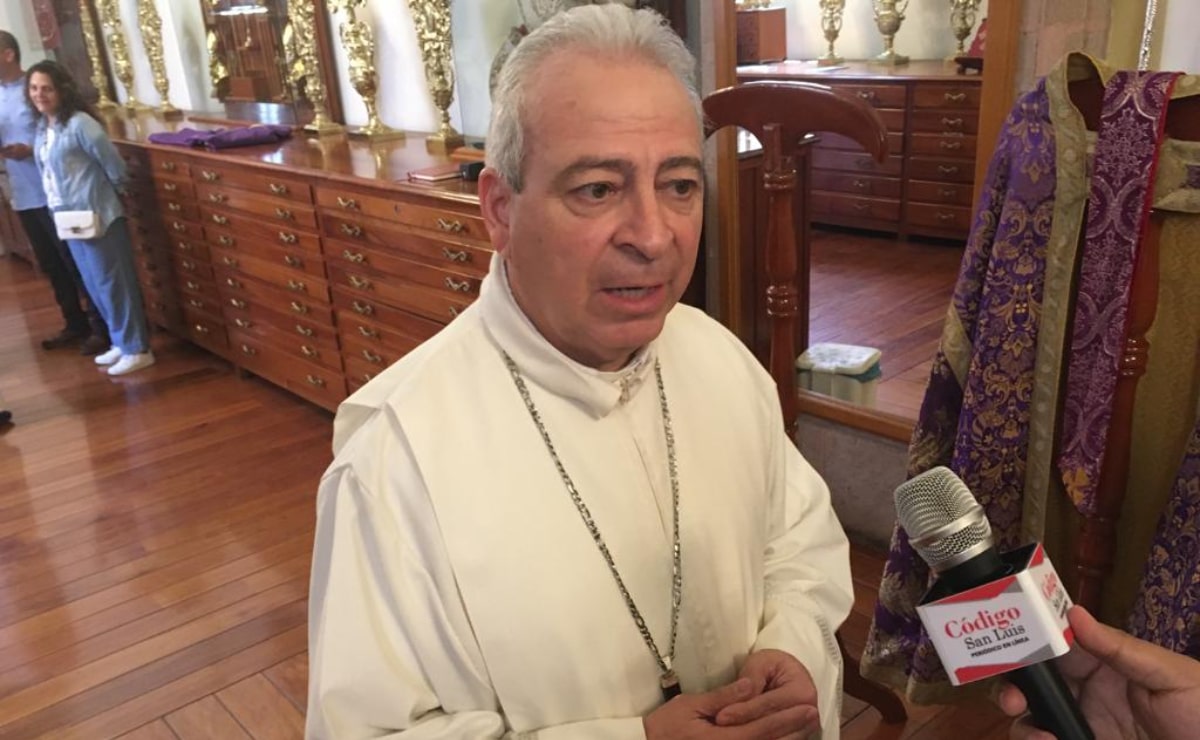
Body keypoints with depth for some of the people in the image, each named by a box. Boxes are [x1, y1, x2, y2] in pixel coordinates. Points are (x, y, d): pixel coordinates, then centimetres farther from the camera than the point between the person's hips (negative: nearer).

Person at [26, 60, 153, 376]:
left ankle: (137, 349, 4)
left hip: (96, 217, -9)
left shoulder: (79, 123, -16)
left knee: (112, 282, -4)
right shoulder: (43, 127, 10)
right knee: (95, 285, 14)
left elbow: (114, 164, -13)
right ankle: (121, 342, 25)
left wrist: (103, 195, 0)